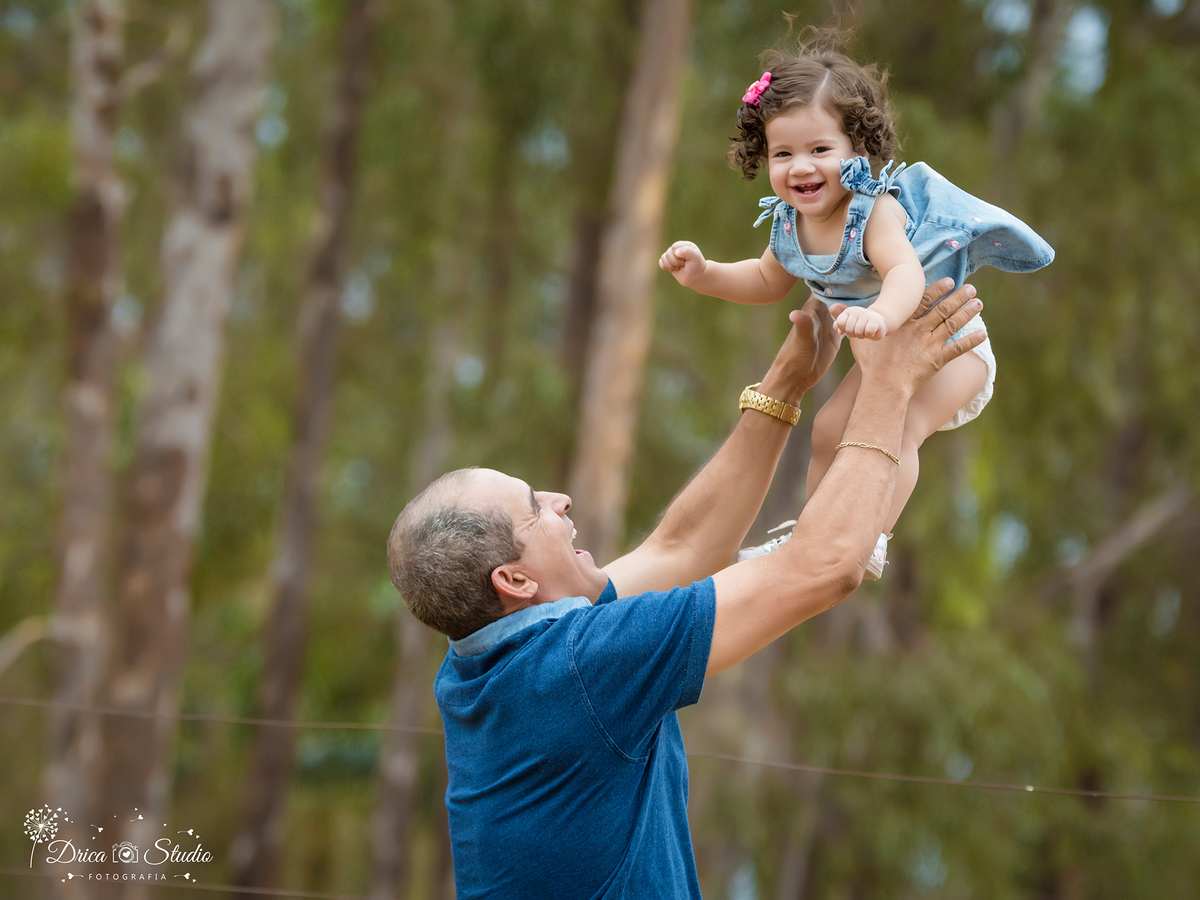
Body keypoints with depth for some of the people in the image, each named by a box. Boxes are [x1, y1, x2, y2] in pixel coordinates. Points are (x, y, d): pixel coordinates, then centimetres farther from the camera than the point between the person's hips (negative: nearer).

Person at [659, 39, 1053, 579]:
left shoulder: (874, 210, -33)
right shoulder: (790, 222, -9)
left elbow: (906, 273, -53)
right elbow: (768, 281, 13)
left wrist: (880, 316, -75)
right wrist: (702, 274, -2)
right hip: (885, 352, 8)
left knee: (899, 428, -30)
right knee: (829, 431, 14)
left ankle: (869, 543, -27)